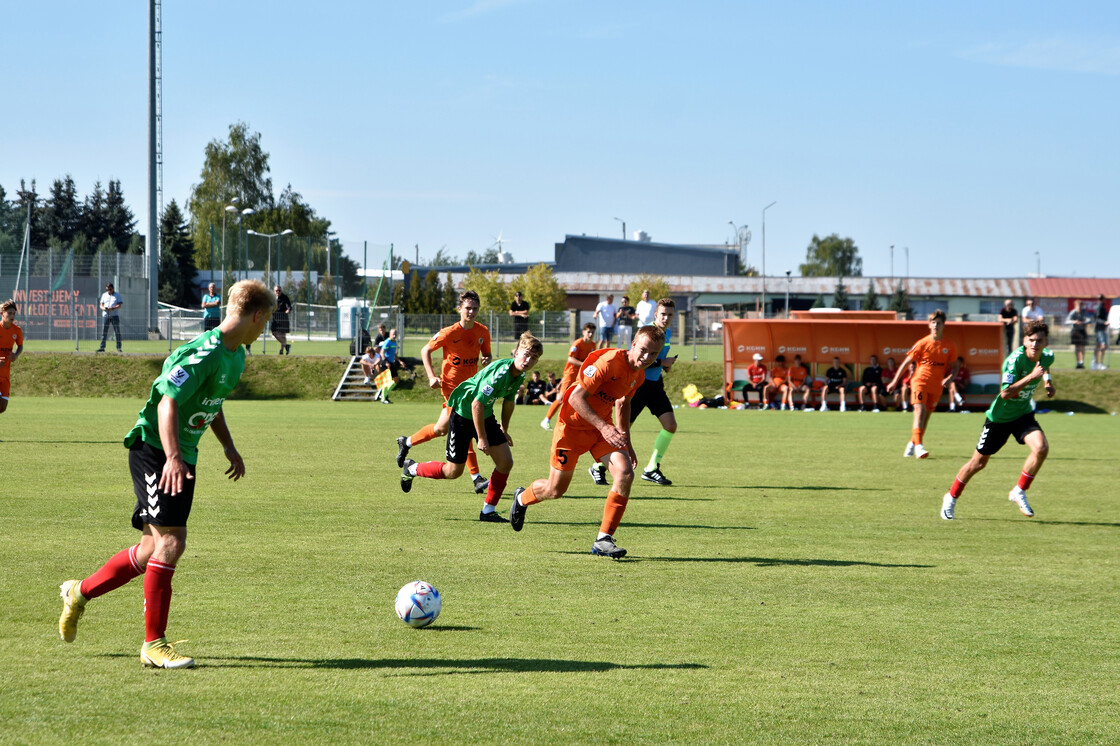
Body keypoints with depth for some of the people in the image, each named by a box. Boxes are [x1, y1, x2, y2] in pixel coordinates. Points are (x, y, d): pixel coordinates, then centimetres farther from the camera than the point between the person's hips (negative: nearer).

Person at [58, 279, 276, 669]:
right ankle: (154, 643, -10)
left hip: (182, 457, 10)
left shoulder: (236, 355, 11)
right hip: (154, 450, -10)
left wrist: (229, 446, 29)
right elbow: (168, 403, -26)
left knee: (152, 549, 10)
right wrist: (172, 457, -34)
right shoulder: (204, 352, -20)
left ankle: (80, 592, 31)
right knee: (171, 541, -16)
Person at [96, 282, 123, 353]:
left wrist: (112, 308, -21)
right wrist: (103, 308, -11)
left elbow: (119, 305, -5)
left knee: (117, 332, -4)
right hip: (105, 315, 3)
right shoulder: (104, 295, 15)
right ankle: (102, 347, 2)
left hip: (114, 315, -3)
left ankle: (118, 347, -1)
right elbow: (101, 304, 13)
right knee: (104, 331, 0)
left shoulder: (117, 295, 5)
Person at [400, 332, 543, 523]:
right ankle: (412, 469, 28)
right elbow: (477, 404, -30)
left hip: (485, 416, 8)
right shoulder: (499, 373, -32)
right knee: (453, 471, 2)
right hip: (463, 413, -8)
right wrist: (482, 438, -24)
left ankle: (488, 511, 6)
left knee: (505, 462, -5)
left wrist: (504, 430, 22)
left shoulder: (520, 375, -4)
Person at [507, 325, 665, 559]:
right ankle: (522, 498, 40)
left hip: (603, 426, 6)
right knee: (555, 490, 4)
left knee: (625, 474, -17)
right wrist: (604, 427, -33)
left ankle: (603, 539, -10)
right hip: (574, 424, -6)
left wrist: (626, 442, 18)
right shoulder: (608, 362, -28)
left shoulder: (638, 375, -1)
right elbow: (576, 398, -28)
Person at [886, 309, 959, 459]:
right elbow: (907, 362, 3)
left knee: (926, 415, 9)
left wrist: (949, 378, -10)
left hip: (936, 386, 3)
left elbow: (954, 366, 13)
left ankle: (912, 443, 28)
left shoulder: (950, 346, 3)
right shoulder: (922, 343, -2)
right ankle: (918, 445, -29)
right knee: (920, 410, -20)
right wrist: (894, 381, 4)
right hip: (920, 380, -3)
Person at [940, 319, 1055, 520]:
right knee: (979, 462, 7)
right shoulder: (1015, 359, -28)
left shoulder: (1047, 357, -7)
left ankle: (1019, 492, -5)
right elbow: (1005, 393, -35)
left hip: (1023, 414, 5)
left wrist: (1048, 381, 5)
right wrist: (1031, 377, -38)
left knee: (1041, 447, -23)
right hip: (999, 416, -5)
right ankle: (951, 498, 31)